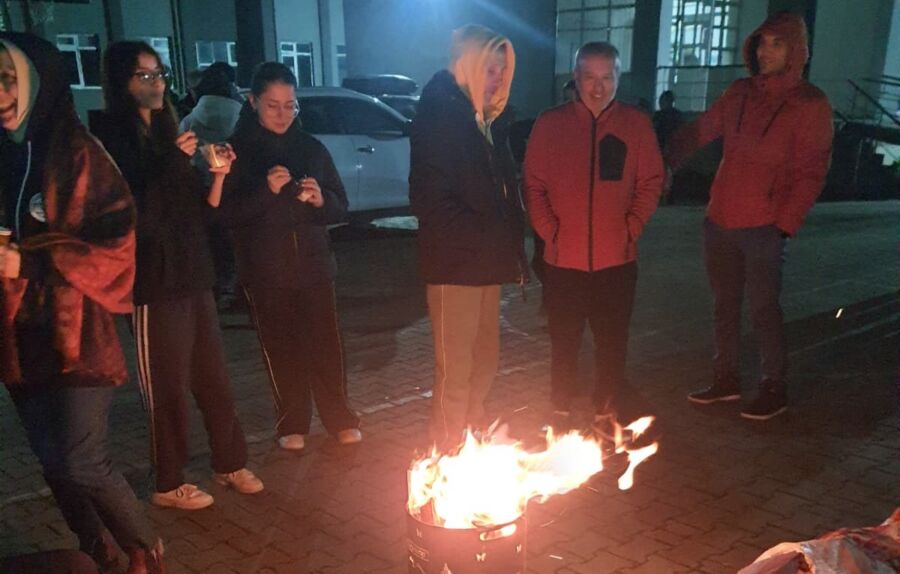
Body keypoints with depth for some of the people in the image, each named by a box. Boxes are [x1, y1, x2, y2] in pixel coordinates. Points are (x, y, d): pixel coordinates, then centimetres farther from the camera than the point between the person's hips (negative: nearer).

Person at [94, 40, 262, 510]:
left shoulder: (166, 135, 13)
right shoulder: (112, 140, -8)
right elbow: (138, 217, -17)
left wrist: (217, 176, -4)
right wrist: (174, 163, -20)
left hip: (194, 280, 7)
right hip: (154, 287, -6)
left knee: (214, 379, 12)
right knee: (168, 389, 3)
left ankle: (230, 464, 26)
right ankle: (169, 485, 19)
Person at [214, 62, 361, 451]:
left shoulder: (311, 148, 7)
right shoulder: (238, 151, 0)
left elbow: (340, 207, 8)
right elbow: (226, 212, -6)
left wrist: (321, 199, -14)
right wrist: (265, 191, -20)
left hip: (314, 263, 1)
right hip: (265, 270, -1)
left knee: (325, 344, 1)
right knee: (280, 348, 6)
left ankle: (340, 418, 16)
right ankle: (292, 424, 20)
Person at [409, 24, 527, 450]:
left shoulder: (489, 119, 16)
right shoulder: (439, 114, -10)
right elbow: (430, 200, -18)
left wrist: (513, 247, 8)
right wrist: (483, 240, -18)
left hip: (486, 263, 8)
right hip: (454, 266, -8)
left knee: (484, 362, 16)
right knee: (455, 372, -2)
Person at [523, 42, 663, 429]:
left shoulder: (636, 123, 3)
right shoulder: (550, 124, 2)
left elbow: (651, 182, 4)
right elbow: (533, 184, 2)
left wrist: (631, 228, -7)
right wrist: (550, 231, -8)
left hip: (617, 259, 0)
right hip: (563, 259, 0)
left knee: (612, 343, 8)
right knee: (563, 343, 11)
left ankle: (606, 415, 24)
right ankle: (560, 413, 27)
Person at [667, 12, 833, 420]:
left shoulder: (810, 104, -6)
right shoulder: (740, 93, 8)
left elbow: (811, 172, -8)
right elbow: (699, 131, 12)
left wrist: (784, 224, -15)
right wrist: (667, 160, -6)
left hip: (763, 227, -5)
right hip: (720, 220, 5)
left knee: (763, 307, 1)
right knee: (725, 304, 14)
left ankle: (774, 389, 17)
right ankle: (726, 379, 28)